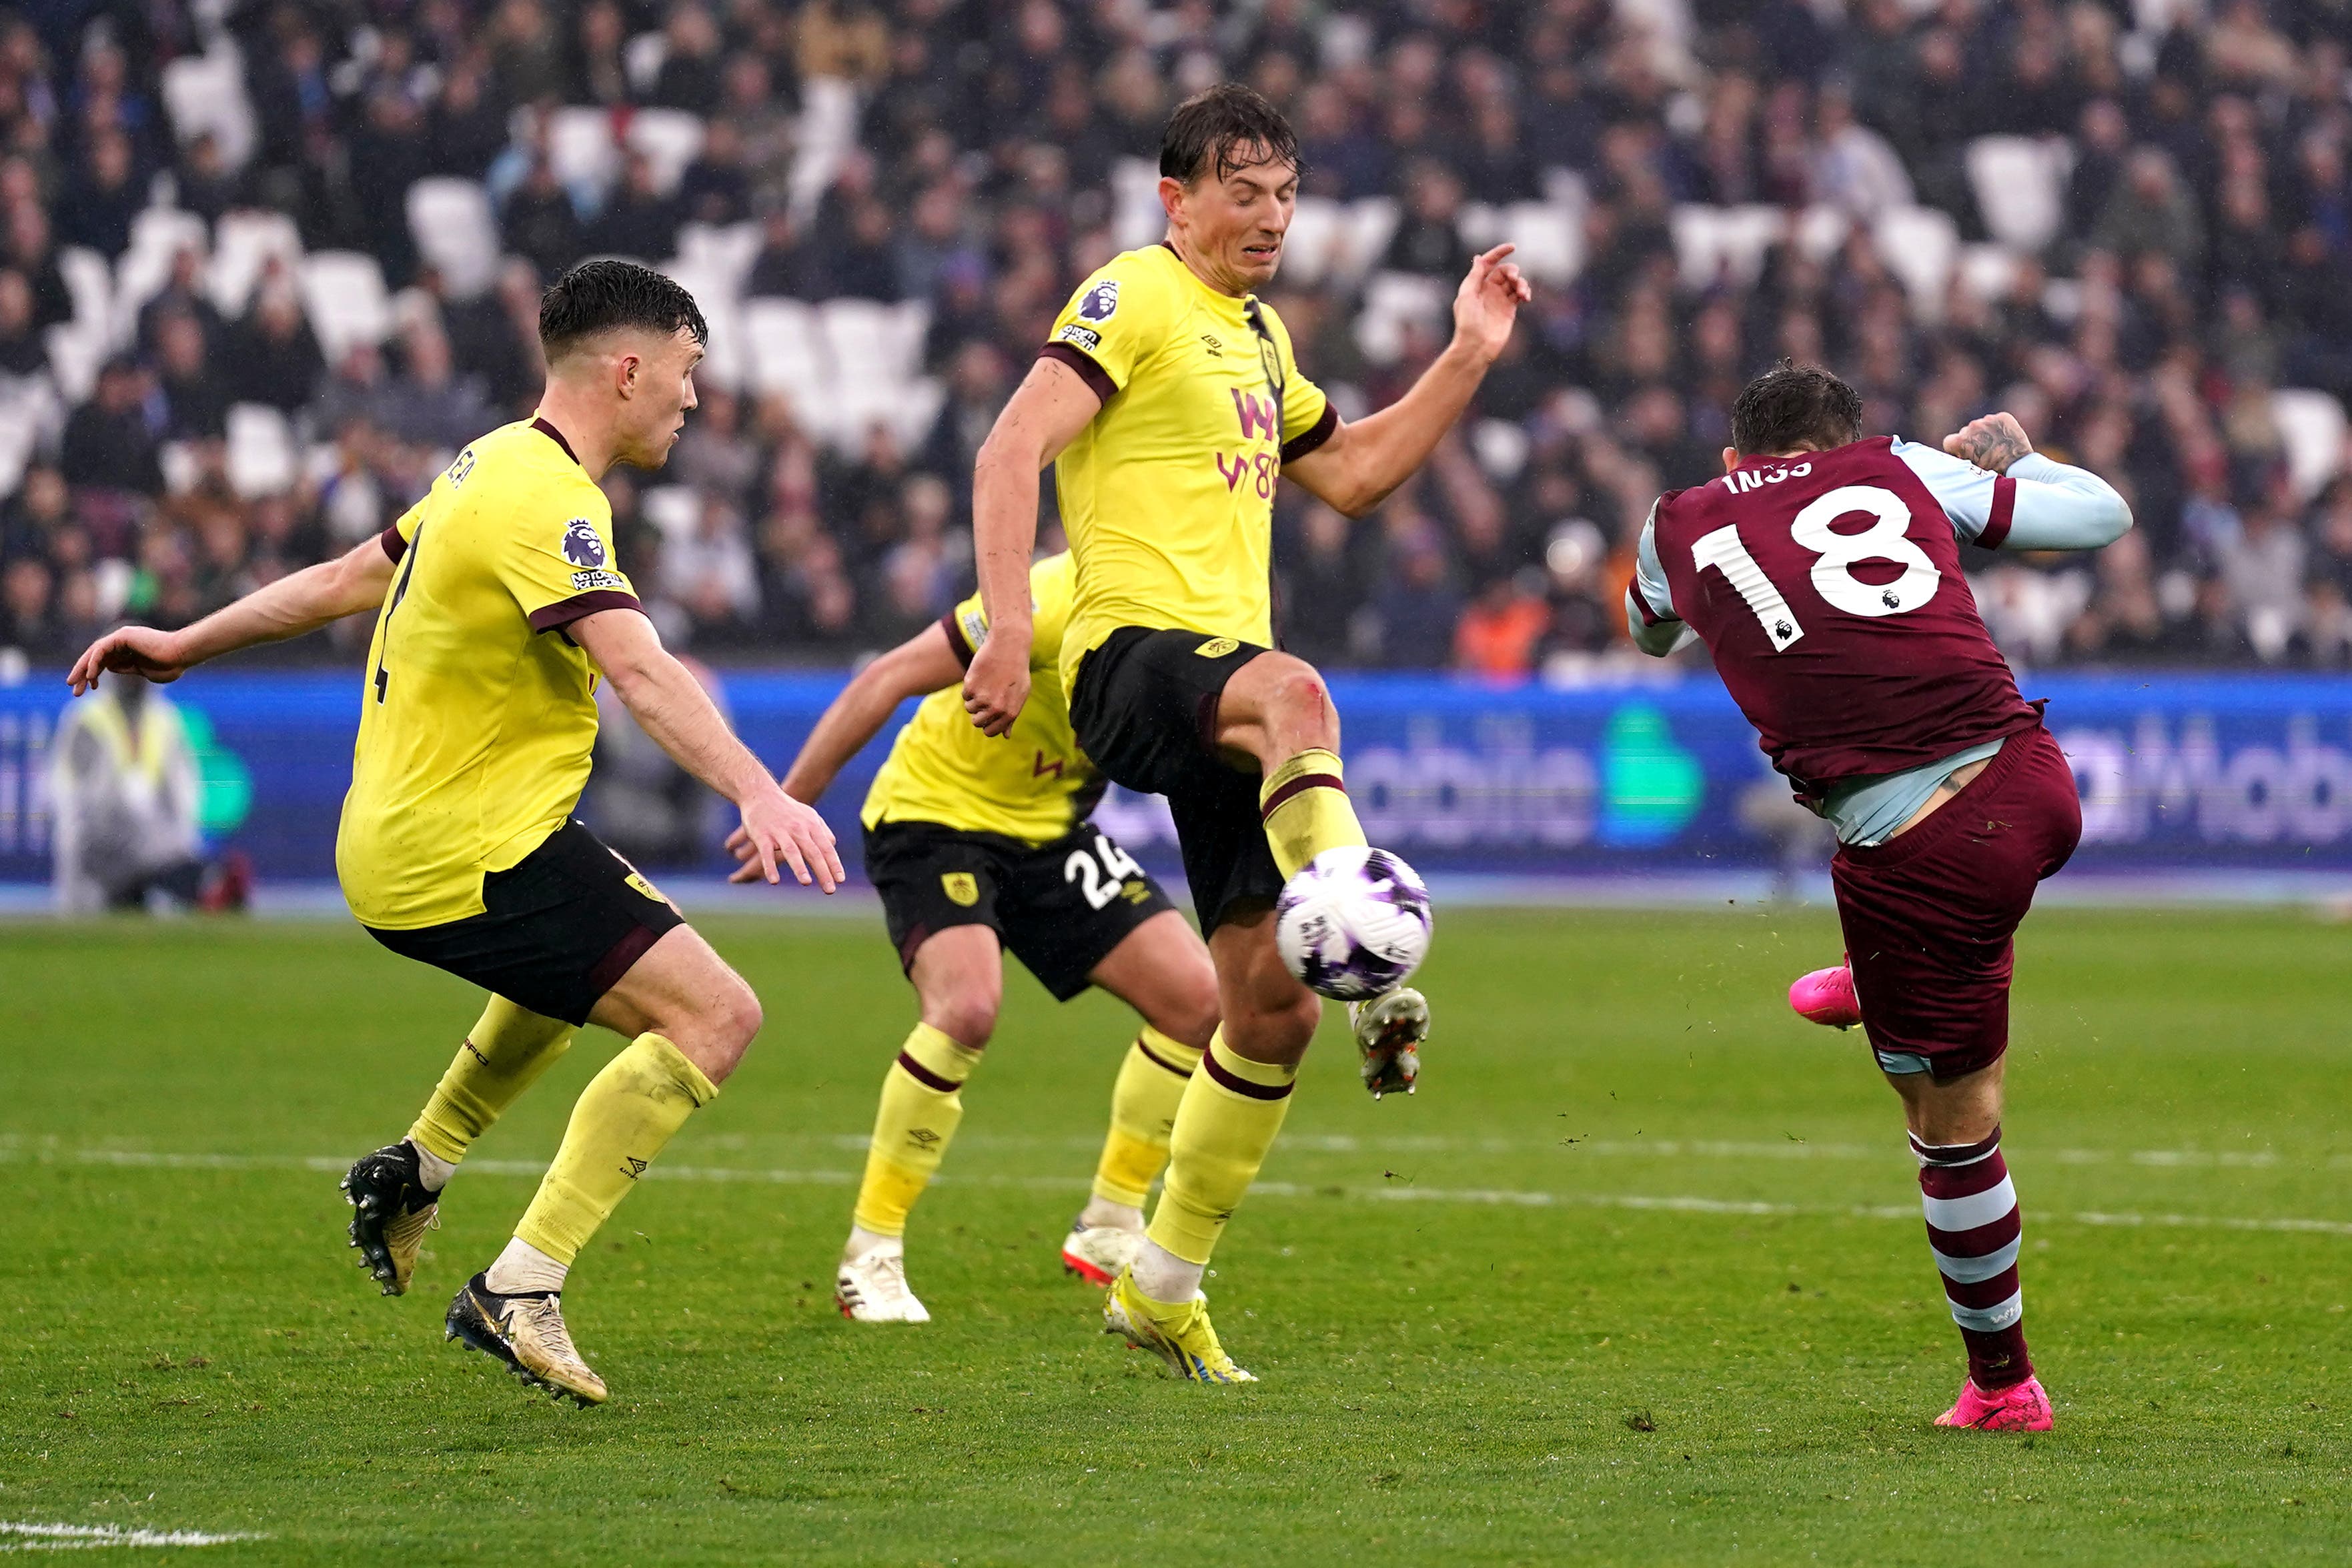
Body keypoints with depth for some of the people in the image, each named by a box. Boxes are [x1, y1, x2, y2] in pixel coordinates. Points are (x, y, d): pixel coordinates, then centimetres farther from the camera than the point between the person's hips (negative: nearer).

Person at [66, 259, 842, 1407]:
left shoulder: (495, 465, 12)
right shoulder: (546, 502, -19)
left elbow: (353, 577, 23)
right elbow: (639, 671, -34)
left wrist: (188, 644, 34)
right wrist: (759, 795, -44)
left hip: (398, 833, 11)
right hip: (469, 857, -11)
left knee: (631, 934, 37)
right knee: (715, 1014, -18)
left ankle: (415, 1172, 40)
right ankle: (520, 1290, -19)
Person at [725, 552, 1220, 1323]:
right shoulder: (1058, 601, -28)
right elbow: (889, 679, -23)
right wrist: (790, 803, -22)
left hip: (1049, 828, 8)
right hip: (936, 814, -8)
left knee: (1197, 999, -4)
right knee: (967, 1006, -31)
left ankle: (1109, 1229, 11)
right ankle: (870, 1257, -17)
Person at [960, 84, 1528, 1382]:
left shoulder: (1257, 337, 24)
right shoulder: (1135, 300, -3)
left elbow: (1350, 474, 35)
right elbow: (1010, 453, -13)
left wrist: (1466, 359, 26)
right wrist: (1008, 627, -24)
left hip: (1227, 692, 9)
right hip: (1134, 656, -9)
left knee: (1273, 1008, 5)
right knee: (1296, 692, -43)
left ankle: (1161, 1287, 18)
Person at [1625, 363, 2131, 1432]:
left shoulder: (1679, 524, 12)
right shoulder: (1902, 471, 13)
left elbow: (1650, 630, 37)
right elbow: (2103, 514, 19)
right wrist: (2011, 456, 39)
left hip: (1916, 857, -3)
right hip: (2035, 787, 3)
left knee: (1952, 1125, 14)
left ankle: (2002, 1384, 27)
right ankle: (1874, 987, 63)